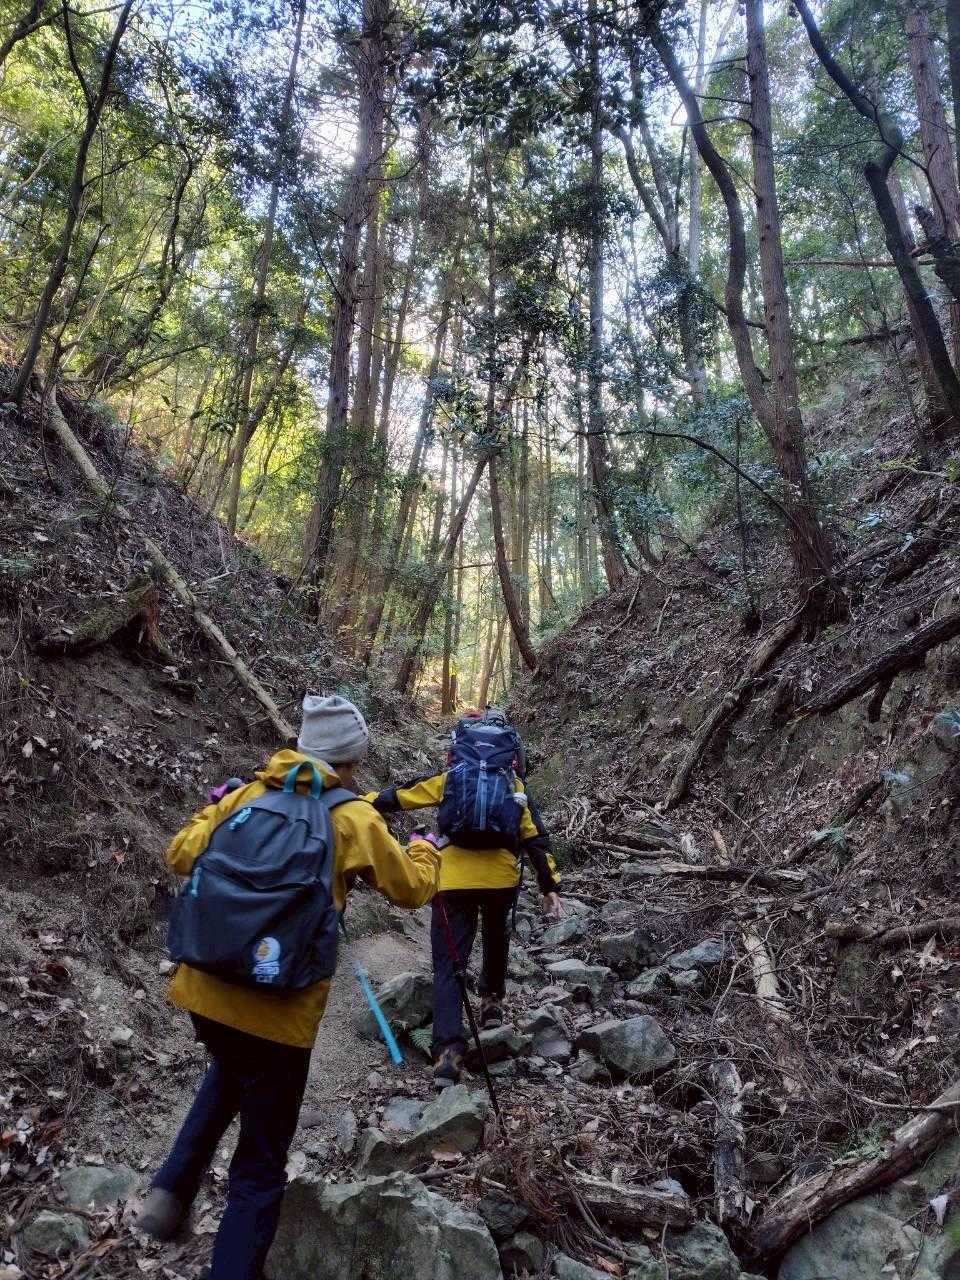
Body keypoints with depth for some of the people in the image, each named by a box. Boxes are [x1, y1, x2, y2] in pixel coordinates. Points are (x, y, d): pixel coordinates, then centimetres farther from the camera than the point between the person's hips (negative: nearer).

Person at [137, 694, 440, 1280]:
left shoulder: (248, 793, 3)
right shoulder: (353, 816, -8)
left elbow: (182, 855, 9)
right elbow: (412, 888, 2)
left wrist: (215, 808, 26)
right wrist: (425, 851, 23)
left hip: (204, 987, 5)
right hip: (278, 1009, -5)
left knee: (229, 1073, 37)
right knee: (261, 1167, 13)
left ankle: (173, 1190, 26)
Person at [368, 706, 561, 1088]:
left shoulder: (447, 778, 6)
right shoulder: (514, 784, 9)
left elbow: (396, 797, 11)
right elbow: (536, 838, 6)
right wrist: (551, 888, 9)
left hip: (454, 880, -2)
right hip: (502, 878, 2)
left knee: (449, 963, 1)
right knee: (496, 937, 32)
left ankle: (448, 1049, -10)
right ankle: (492, 1002, 40)